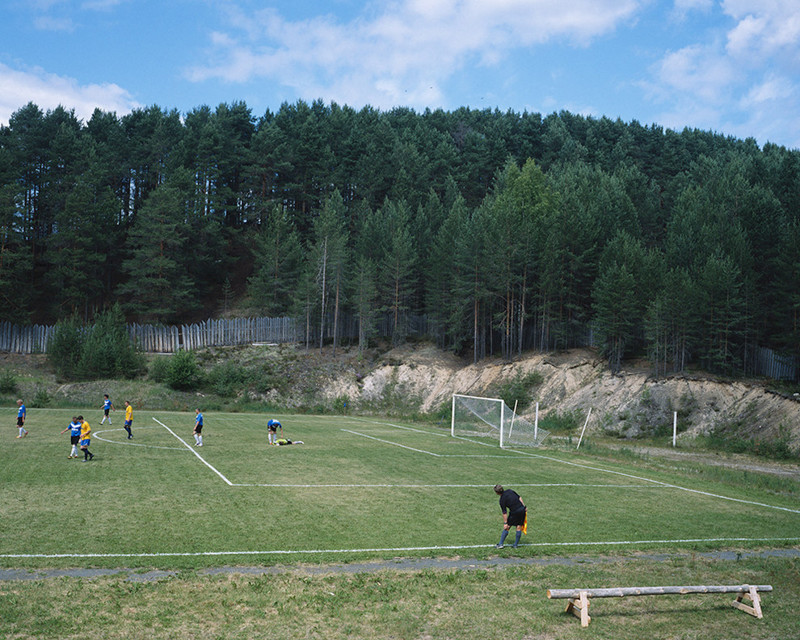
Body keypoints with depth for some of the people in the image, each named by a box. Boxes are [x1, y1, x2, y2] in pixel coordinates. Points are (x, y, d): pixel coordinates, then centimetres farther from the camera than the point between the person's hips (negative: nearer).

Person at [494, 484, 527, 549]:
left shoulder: (502, 500, -9)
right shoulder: (510, 491, 4)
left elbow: (504, 513, -8)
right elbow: (519, 498, 7)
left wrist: (505, 523, -2)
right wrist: (524, 507, 14)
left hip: (514, 512, -5)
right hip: (522, 509, 5)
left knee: (507, 528, 9)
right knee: (519, 527, 11)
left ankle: (500, 544, 11)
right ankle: (515, 545, 15)